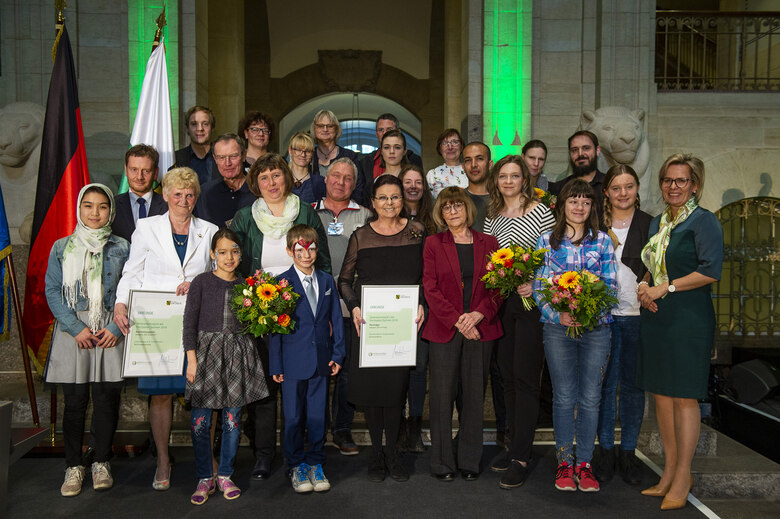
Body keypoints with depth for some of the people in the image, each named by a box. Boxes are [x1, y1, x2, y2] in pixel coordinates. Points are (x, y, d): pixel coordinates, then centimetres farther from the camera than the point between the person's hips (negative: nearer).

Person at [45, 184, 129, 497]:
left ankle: (101, 463, 17)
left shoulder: (121, 248, 8)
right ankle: (73, 466, 14)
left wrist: (116, 328, -9)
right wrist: (76, 328, -9)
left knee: (107, 397, 2)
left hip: (111, 332, 0)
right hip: (73, 331, 0)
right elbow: (52, 291, 3)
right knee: (74, 400, 1)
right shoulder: (61, 248, 9)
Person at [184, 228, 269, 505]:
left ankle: (225, 475, 21)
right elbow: (189, 323, -1)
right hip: (206, 352, -2)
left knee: (232, 418, 5)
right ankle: (205, 479, 15)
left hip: (237, 355, 2)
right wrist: (192, 359, -7)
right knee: (200, 420, 0)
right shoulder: (201, 282, 1)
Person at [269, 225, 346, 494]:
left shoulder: (327, 281, 7)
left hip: (321, 359, 3)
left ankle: (315, 464, 23)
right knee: (294, 416, 7)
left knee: (318, 415, 10)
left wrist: (337, 354, 5)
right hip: (293, 361, -3)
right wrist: (276, 365, -7)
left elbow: (336, 319, 11)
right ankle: (297, 466, 23)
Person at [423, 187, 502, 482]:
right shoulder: (433, 244, 4)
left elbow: (498, 287, 5)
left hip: (481, 328, 2)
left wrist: (477, 314, -11)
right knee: (442, 395, 1)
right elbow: (431, 289, -2)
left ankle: (470, 461, 21)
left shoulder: (488, 243, 8)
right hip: (444, 329, -1)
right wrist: (457, 321, -11)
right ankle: (442, 463, 14)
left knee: (474, 395, 7)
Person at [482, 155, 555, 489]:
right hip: (500, 303, 6)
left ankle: (521, 458, 4)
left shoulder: (540, 212, -4)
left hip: (530, 302, -6)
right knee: (507, 377, 11)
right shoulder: (492, 217, 13)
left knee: (525, 379, -3)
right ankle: (515, 444, 25)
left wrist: (536, 285, -18)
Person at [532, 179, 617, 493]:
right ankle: (565, 462, 17)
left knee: (590, 398, 5)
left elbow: (610, 286, 5)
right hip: (558, 328, -1)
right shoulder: (547, 241, 5)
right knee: (564, 397, 4)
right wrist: (558, 315, -15)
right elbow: (538, 287, 1)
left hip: (596, 327, 1)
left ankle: (584, 463, 17)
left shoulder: (602, 241, 7)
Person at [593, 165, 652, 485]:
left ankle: (628, 452, 20)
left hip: (637, 315, 0)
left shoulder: (649, 225, 5)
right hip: (602, 314, 0)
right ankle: (606, 450, 18)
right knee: (604, 383, 5)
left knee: (633, 384, 7)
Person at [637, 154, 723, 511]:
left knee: (683, 397, -3)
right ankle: (670, 471, 21)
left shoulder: (704, 221, -5)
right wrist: (644, 286, 3)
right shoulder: (658, 222, 16)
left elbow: (711, 271, -13)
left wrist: (665, 288, -15)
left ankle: (682, 479, 8)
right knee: (661, 393, 9)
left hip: (689, 318, -7)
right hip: (655, 318, 7)